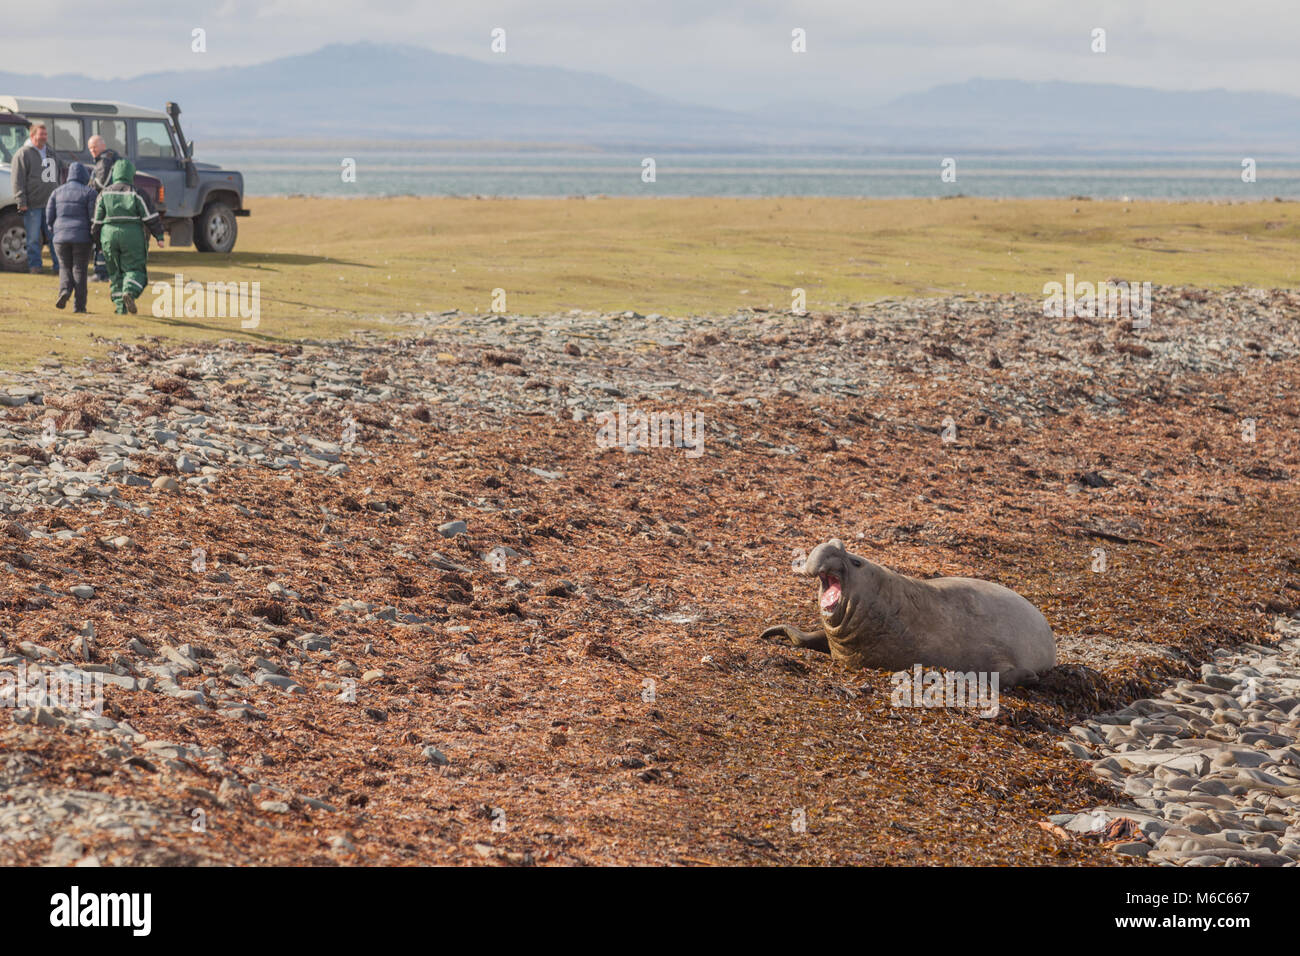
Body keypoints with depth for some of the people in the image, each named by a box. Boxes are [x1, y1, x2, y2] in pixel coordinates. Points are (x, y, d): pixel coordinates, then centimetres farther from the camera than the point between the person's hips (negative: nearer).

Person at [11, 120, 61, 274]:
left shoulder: (50, 152, 17)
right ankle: (34, 265, 5)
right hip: (33, 204, -6)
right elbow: (18, 180, -9)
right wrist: (21, 202, -14)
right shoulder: (24, 154, -5)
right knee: (33, 237, -2)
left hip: (51, 202, 6)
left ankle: (58, 264, 10)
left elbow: (57, 176, 26)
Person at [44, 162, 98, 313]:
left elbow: (49, 217, 6)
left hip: (61, 237, 2)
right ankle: (79, 305, -1)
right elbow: (94, 217, -7)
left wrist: (53, 234, 18)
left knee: (65, 268, 16)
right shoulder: (89, 193, -2)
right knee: (79, 270, 4)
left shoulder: (57, 192, 9)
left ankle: (64, 290, -12)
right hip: (81, 238, -2)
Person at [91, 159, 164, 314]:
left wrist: (98, 241, 16)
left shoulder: (105, 194, 3)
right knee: (134, 269, 1)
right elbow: (150, 217, -5)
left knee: (115, 272, 14)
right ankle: (129, 292, -27)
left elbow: (97, 220, 6)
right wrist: (159, 236, 2)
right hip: (132, 237, -3)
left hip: (109, 236, 3)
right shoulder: (135, 193, -5)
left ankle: (120, 306, 10)